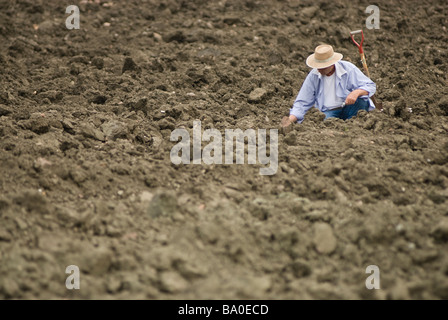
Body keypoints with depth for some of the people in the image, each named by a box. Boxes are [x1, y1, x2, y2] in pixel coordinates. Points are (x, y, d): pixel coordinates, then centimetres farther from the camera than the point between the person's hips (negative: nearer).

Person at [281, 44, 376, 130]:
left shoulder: (348, 69, -9)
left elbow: (370, 86, -8)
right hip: (330, 112, 0)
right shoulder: (313, 76, -2)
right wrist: (290, 120, -13)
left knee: (361, 99, -33)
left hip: (349, 107, 1)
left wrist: (356, 92, -31)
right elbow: (302, 103, 2)